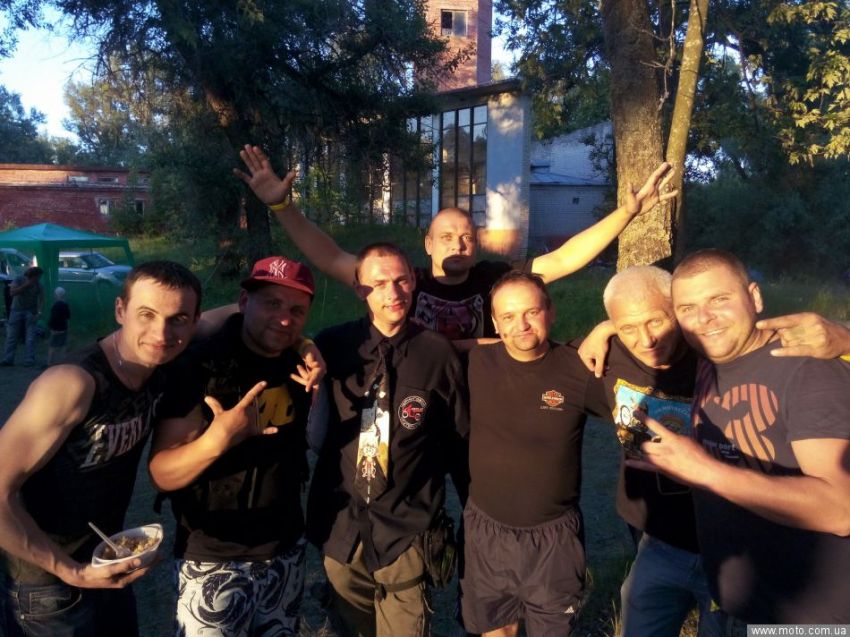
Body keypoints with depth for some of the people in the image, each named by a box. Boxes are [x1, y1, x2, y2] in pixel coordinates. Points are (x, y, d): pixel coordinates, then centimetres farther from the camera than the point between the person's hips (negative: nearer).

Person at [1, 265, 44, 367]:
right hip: (17, 311, 1)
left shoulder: (38, 284, -3)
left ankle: (29, 360, 0)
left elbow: (41, 299, -4)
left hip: (31, 312, 0)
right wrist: (26, 285, -23)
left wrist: (39, 311, -17)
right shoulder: (18, 279, -4)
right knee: (11, 337, 2)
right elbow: (12, 292, -16)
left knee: (30, 338, -4)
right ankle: (7, 359, 6)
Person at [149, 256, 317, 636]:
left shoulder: (300, 362, -3)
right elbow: (162, 474, -20)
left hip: (286, 551, 5)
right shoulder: (200, 365, -18)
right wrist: (216, 441, -40)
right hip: (214, 560, -5)